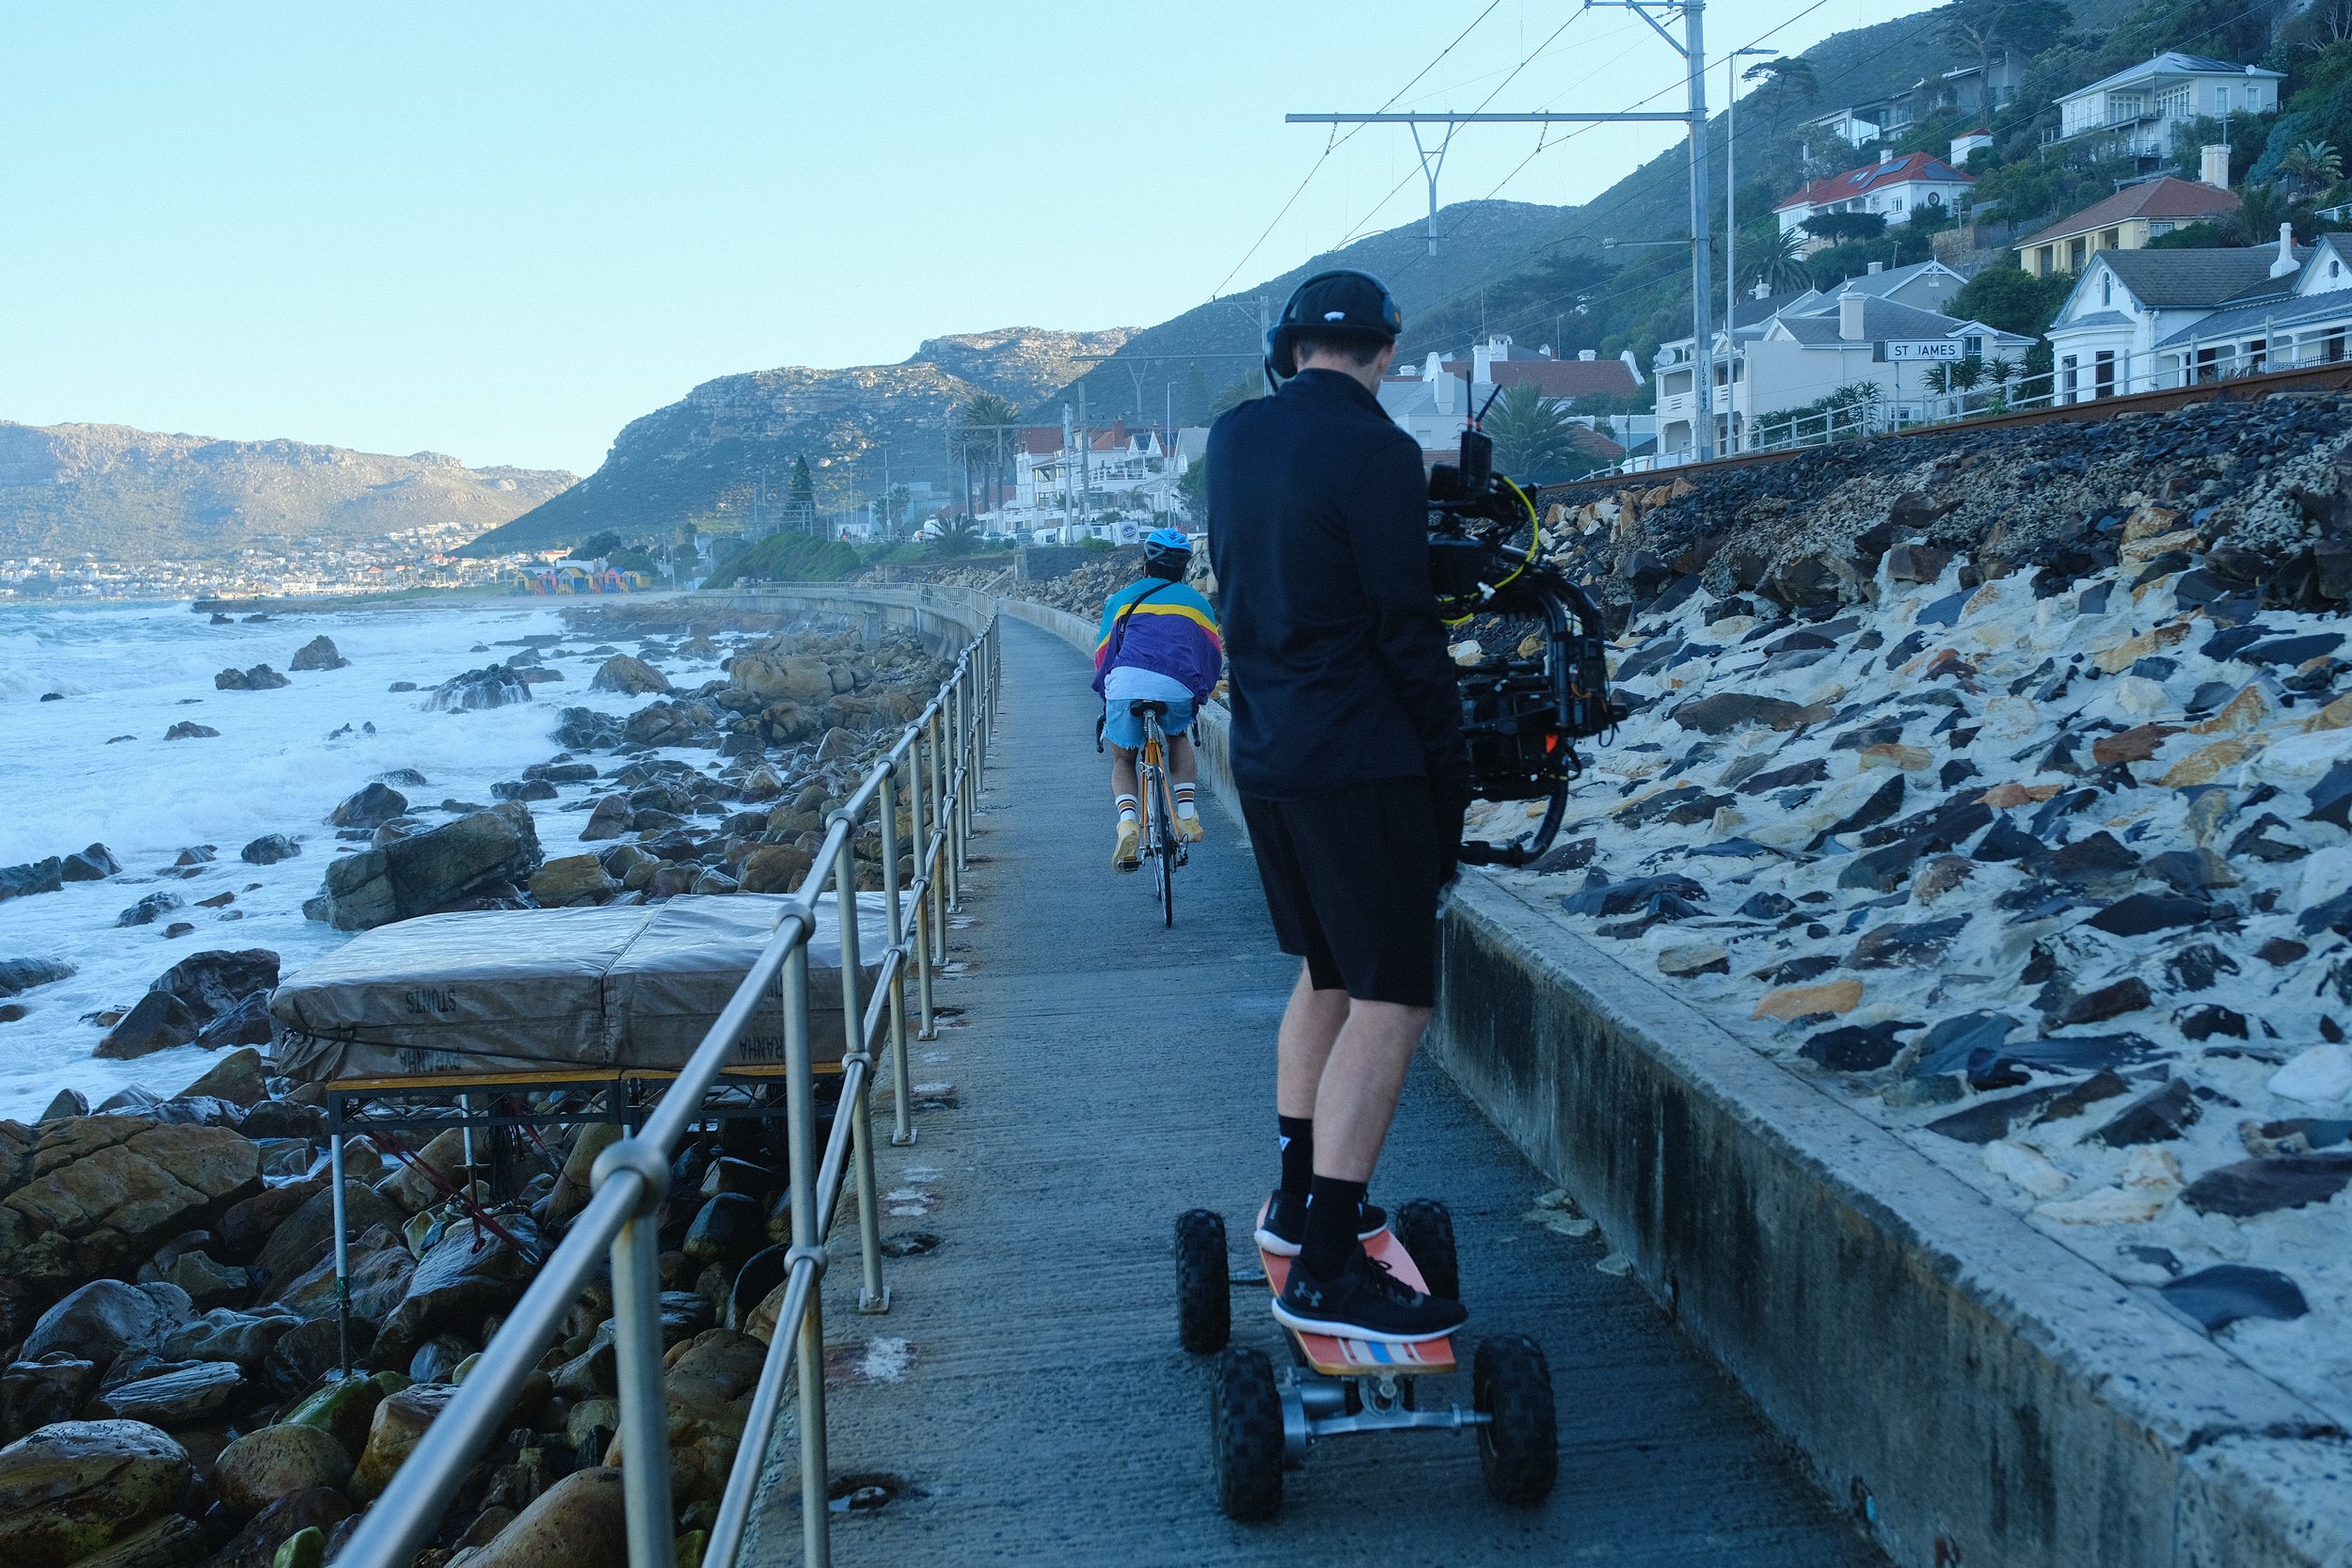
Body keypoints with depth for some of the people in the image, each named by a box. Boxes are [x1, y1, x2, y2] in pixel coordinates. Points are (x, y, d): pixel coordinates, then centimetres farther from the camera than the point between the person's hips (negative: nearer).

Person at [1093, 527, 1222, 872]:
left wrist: (1107, 694, 37)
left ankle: (1128, 821, -6)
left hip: (1126, 682, -1)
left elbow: (1103, 652, 24)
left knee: (1122, 760, 22)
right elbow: (1214, 654, 25)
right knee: (1179, 739, 34)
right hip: (1178, 688, 1)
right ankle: (1187, 814, 16)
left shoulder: (1123, 598, 25)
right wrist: (1201, 693, 38)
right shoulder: (1195, 600, 27)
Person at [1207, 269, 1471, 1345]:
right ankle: (1324, 1269, -5)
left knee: (1327, 971, 22)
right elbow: (1406, 629, -14)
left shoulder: (1233, 439, 8)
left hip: (1262, 754, 8)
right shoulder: (1376, 455, -14)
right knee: (1392, 1002, -4)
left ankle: (1298, 1198, 32)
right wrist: (1451, 768, -5)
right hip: (1359, 762, -8)